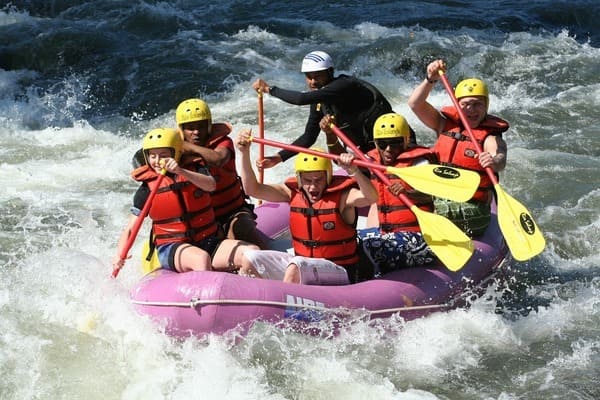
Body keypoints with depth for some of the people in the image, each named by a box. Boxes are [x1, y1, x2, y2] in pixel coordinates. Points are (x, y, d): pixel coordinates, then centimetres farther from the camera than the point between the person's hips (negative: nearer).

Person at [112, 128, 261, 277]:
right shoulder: (147, 189, 2)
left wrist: (181, 172, -34)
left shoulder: (194, 169, 5)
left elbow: (211, 185, -19)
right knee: (201, 258, -37)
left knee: (252, 251, -20)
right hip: (171, 248, -3)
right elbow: (131, 228, 1)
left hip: (207, 243, 3)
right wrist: (119, 255, -17)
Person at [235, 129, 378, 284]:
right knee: (250, 258, -6)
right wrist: (245, 154, -7)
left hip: (339, 272, -7)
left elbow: (371, 198, -31)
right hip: (301, 263, 7)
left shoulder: (342, 195, -12)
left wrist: (354, 171, -46)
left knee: (296, 265, -36)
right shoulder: (294, 193, 3)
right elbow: (253, 189, 3)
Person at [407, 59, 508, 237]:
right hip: (436, 201, 4)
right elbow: (415, 104, 5)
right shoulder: (446, 125, 14)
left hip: (470, 207, -4)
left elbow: (500, 160, -24)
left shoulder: (491, 137, -2)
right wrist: (431, 80, -10)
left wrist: (494, 162, -49)